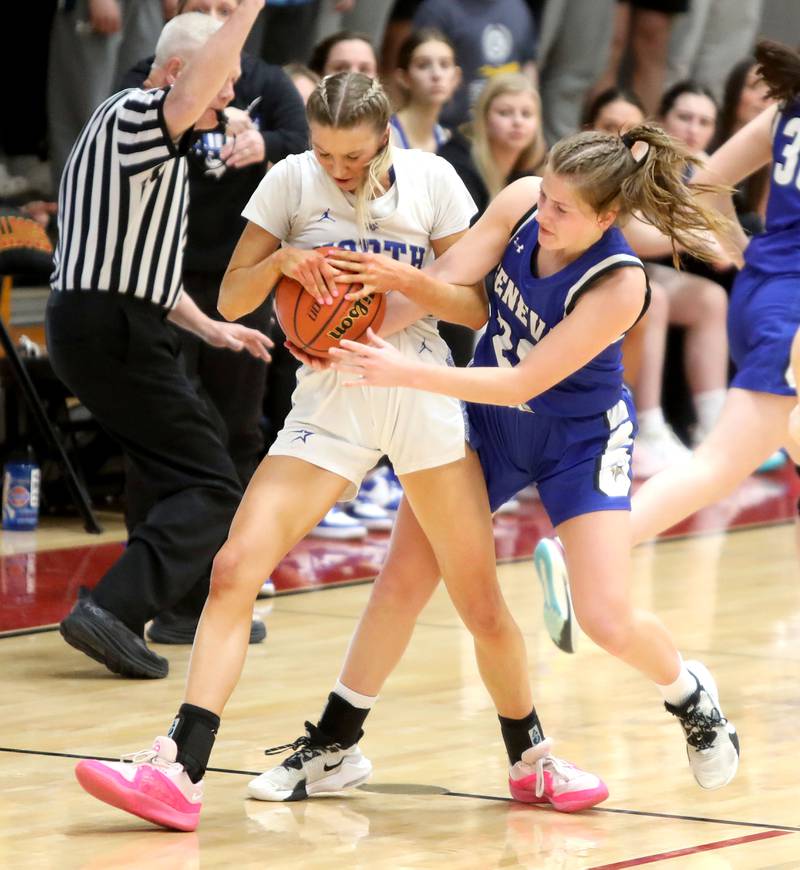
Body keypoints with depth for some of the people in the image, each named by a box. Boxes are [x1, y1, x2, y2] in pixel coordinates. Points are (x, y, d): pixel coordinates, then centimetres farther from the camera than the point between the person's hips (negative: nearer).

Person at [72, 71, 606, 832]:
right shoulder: (291, 181, 1)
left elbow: (478, 304, 3)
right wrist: (282, 260, -17)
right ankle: (179, 773, -19)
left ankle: (531, 761, 25)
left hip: (423, 392, 0)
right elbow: (230, 299, 3)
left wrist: (414, 289, -16)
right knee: (235, 569, -17)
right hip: (330, 398, 0)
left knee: (480, 603, 1)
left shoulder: (430, 180, 0)